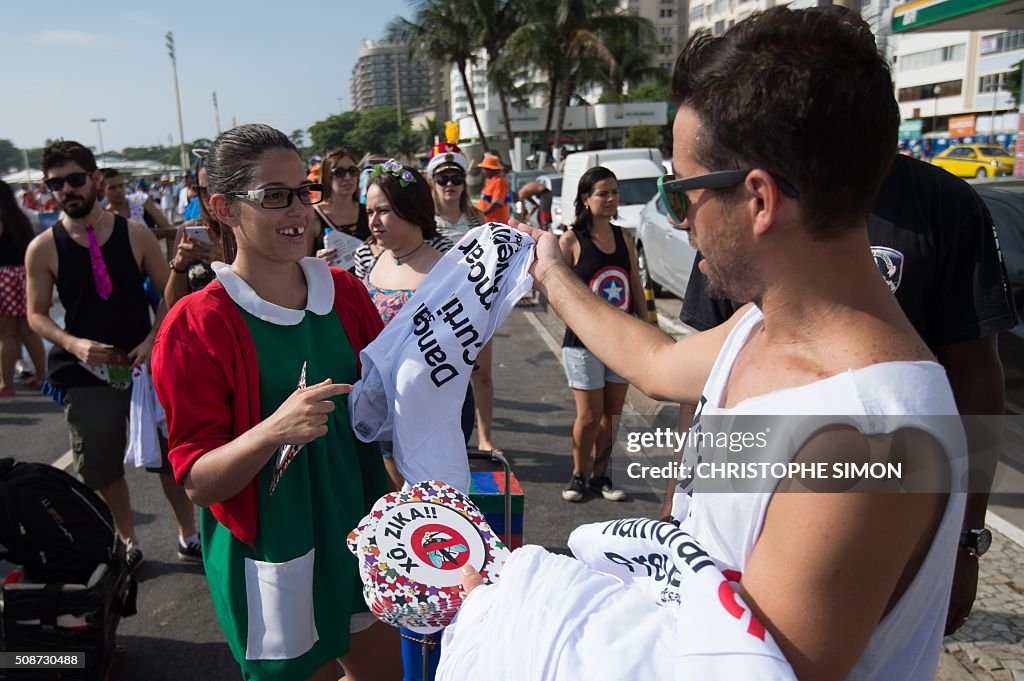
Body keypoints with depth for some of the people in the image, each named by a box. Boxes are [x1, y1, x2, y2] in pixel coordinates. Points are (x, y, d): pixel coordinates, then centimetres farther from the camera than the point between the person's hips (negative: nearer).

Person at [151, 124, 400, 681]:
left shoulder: (344, 291, -1)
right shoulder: (196, 327, -16)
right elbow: (196, 482, -16)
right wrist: (274, 430, -32)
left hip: (358, 532, 5)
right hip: (271, 559, -5)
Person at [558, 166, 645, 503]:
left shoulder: (624, 239, 8)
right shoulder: (571, 241, -8)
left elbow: (636, 290, 12)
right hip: (584, 341, -5)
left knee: (611, 414, 11)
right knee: (589, 416, -1)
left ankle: (600, 475, 26)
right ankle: (578, 476, 20)